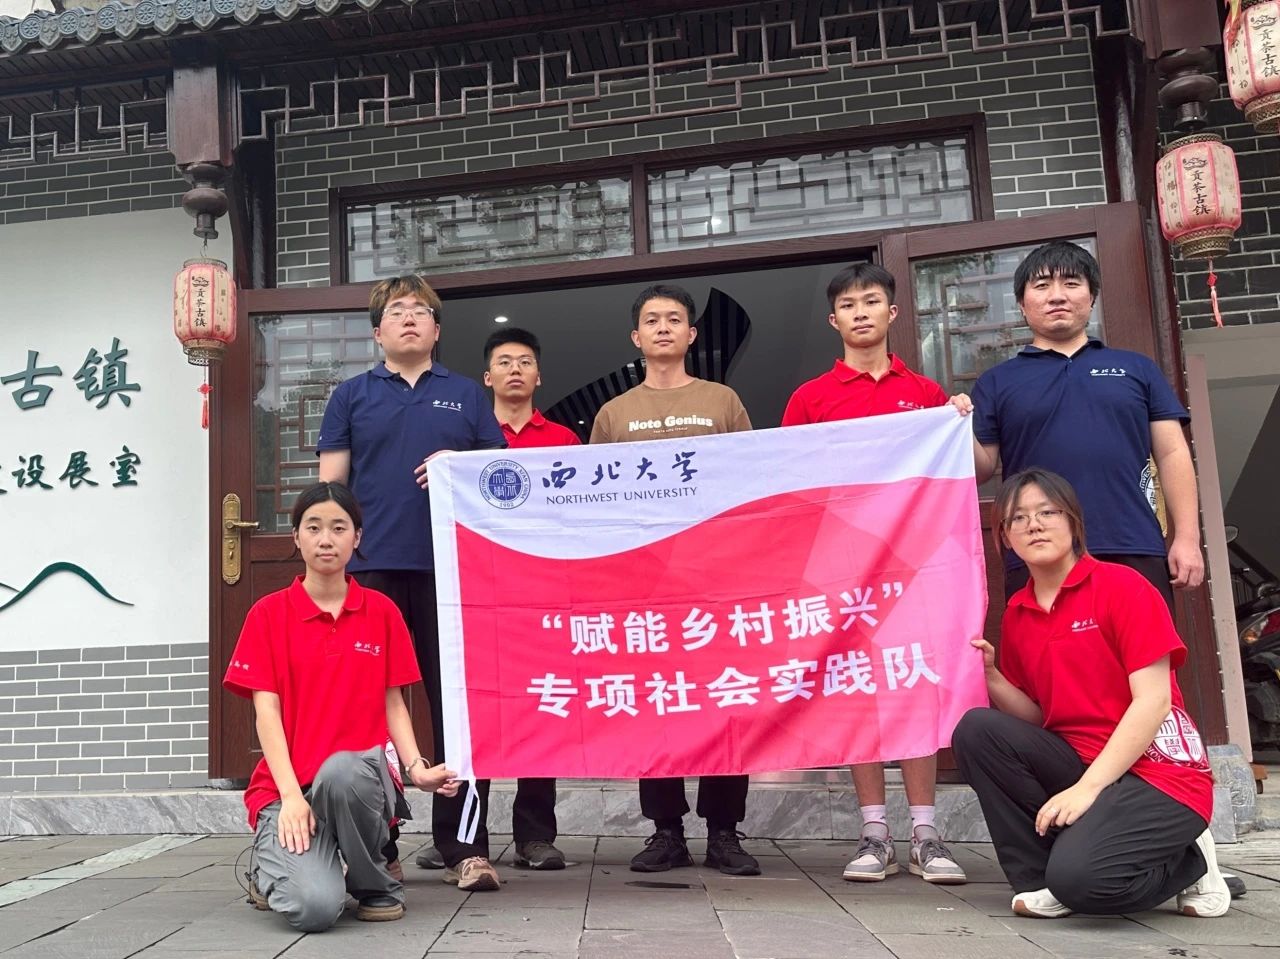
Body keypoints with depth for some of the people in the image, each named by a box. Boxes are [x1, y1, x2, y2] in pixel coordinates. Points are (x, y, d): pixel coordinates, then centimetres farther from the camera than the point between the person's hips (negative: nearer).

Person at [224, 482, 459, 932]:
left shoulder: (382, 612, 7)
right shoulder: (269, 613, 2)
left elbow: (392, 704, 7)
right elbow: (266, 710, -4)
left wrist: (417, 767, -11)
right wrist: (290, 795, -16)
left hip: (359, 777, 1)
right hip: (287, 784, -1)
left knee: (340, 769, -39)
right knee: (315, 907, -27)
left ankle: (375, 882, -7)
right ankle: (270, 872, 13)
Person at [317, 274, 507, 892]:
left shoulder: (467, 395, 16)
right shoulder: (352, 396, 15)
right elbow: (330, 483, 11)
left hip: (451, 565, 0)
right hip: (371, 566, 0)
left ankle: (463, 846, 6)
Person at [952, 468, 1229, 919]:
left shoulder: (1122, 586, -10)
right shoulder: (1017, 614, 8)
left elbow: (1153, 701, -16)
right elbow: (1035, 717, 10)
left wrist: (1088, 786, -22)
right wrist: (990, 675, -10)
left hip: (1161, 775, -6)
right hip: (1077, 761, 6)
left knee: (1078, 876, -30)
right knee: (976, 729, -16)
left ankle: (1188, 863, 3)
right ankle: (1038, 877, -6)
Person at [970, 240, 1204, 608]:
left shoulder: (1137, 368, 15)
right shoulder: (996, 382, 12)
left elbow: (1172, 454, 10)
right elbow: (982, 470, 6)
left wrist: (1187, 538, 0)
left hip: (1136, 554, 1)